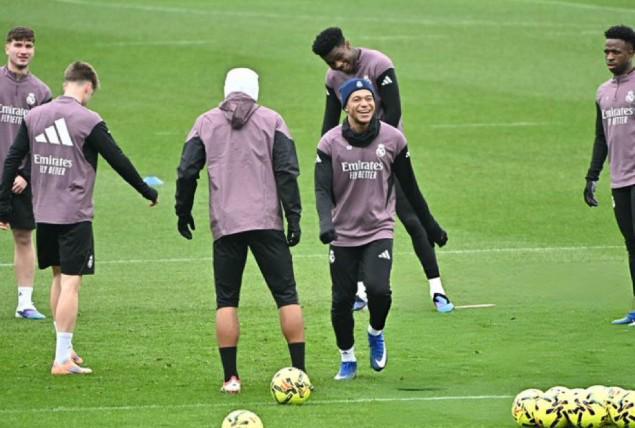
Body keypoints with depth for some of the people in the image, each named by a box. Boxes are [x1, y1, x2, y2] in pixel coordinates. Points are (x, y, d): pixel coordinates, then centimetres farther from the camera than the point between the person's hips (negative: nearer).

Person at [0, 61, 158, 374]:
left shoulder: (34, 117, 5)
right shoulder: (89, 121, -10)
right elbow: (119, 161, -6)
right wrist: (147, 192, 6)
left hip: (43, 214, 6)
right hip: (75, 215, -6)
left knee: (59, 277, 19)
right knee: (70, 283, -4)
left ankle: (65, 348, 25)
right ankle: (63, 360, -7)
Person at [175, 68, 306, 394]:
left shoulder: (206, 123, 9)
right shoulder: (271, 121, 6)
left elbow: (187, 171, 5)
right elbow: (287, 171, -1)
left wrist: (183, 211, 16)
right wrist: (294, 217, 0)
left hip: (225, 224, 1)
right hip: (266, 221, -1)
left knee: (226, 301, 5)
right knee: (286, 295, 3)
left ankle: (230, 378, -1)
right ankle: (299, 372, -1)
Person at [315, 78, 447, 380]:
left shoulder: (392, 139, -2)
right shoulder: (331, 143, -5)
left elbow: (410, 187, 9)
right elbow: (322, 189, -11)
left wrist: (431, 227, 14)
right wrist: (325, 222, -30)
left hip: (379, 230, 0)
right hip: (343, 233, 1)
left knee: (378, 289, -21)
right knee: (342, 300, 2)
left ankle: (376, 333, 12)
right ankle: (347, 360, 24)